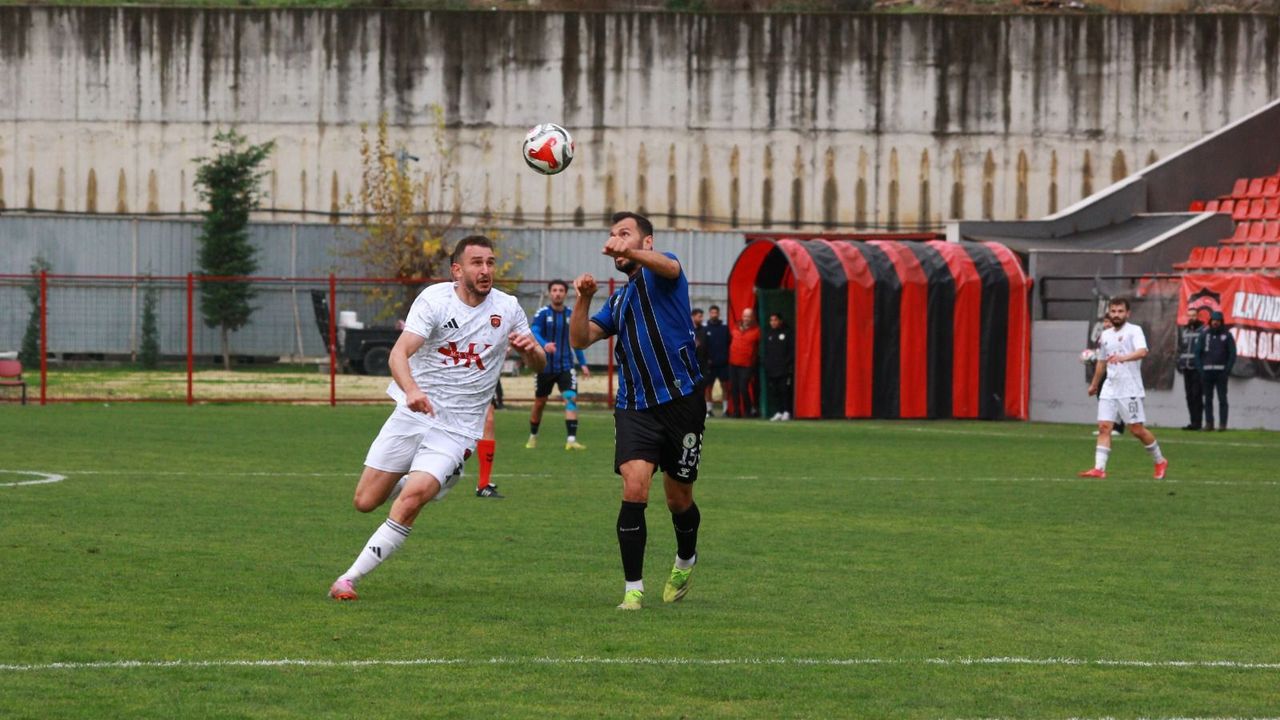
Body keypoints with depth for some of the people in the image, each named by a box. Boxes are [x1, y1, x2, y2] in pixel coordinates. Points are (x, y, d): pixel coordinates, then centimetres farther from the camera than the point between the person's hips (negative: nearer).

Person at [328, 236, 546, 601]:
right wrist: (411, 389, -43)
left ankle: (350, 578, -14)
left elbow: (539, 365, 13)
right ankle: (419, 483, 36)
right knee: (366, 501, 2)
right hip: (411, 416, 0)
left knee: (410, 501, -22)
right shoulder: (435, 299, -9)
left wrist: (532, 349, -13)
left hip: (457, 430, 0)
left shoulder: (507, 308, 1)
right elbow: (399, 352, -21)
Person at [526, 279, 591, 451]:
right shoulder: (542, 313, -5)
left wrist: (582, 364, 15)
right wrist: (544, 345, -41)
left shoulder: (571, 314, 6)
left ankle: (571, 439, -22)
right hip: (545, 365, -1)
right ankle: (533, 437, 32)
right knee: (539, 402, 11)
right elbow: (534, 333, -19)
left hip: (566, 366, 1)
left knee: (571, 398, -17)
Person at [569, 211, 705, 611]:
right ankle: (633, 589, -14)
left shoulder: (659, 274, 1)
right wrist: (583, 299, -11)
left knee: (679, 499, 9)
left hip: (681, 401, -4)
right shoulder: (618, 299, 19)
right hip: (634, 408, 4)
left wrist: (629, 252, -47)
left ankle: (685, 561, 40)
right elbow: (581, 339, 8)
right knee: (634, 489, -16)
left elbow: (669, 266, -26)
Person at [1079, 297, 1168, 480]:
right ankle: (1099, 468, -11)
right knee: (1104, 427, -7)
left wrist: (1123, 358, -41)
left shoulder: (1134, 331, -6)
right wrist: (1094, 384, 36)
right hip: (1109, 389, 6)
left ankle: (1160, 462, 17)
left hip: (1130, 389, -6)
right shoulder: (1105, 335, 15)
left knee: (1137, 429, -2)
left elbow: (1142, 351, -24)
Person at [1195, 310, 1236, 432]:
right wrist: (1200, 368, 1)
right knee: (1208, 398, 3)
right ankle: (1208, 423, 6)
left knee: (1222, 398, -5)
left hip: (1221, 372, -3)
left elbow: (1232, 354, 0)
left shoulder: (1227, 335, 3)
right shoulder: (1205, 335, 11)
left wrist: (1228, 370, -8)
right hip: (1207, 371, 3)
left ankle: (1222, 423, -5)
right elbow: (1197, 352, 11)